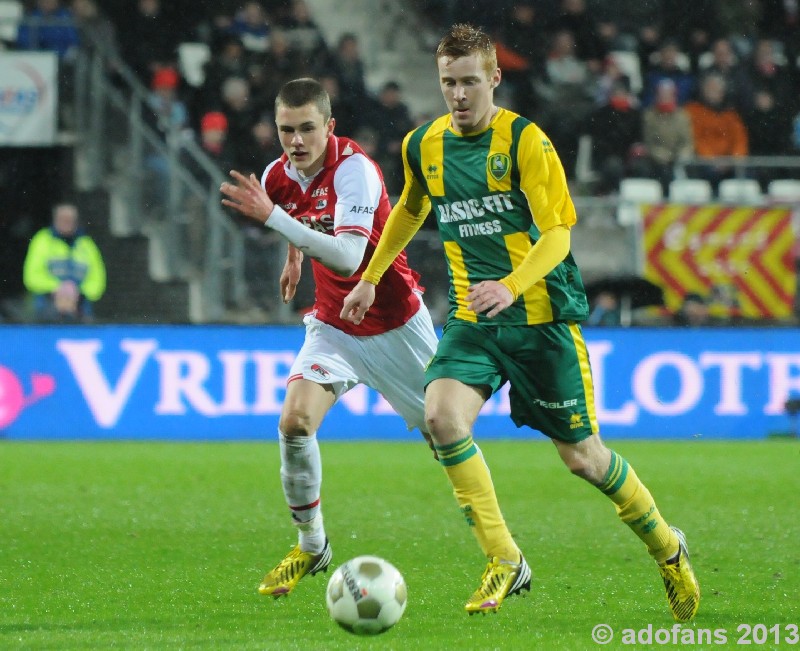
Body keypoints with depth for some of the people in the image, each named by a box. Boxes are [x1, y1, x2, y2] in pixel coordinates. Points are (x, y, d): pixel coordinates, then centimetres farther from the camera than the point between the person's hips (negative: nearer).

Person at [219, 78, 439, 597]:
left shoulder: (354, 169, -26)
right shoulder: (279, 176, -6)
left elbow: (348, 258, -40)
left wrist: (273, 216, -43)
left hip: (396, 325, -5)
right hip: (334, 326, 5)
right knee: (295, 421, -17)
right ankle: (311, 545, 1)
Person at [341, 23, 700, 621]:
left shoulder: (526, 140, -12)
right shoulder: (423, 146, 5)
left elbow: (556, 233, -17)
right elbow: (411, 209, 27)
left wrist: (511, 286, -34)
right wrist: (371, 278, 25)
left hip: (543, 317, -4)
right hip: (472, 320, 4)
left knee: (581, 455, 2)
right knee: (442, 415, -24)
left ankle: (667, 548, 29)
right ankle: (505, 563, -14)